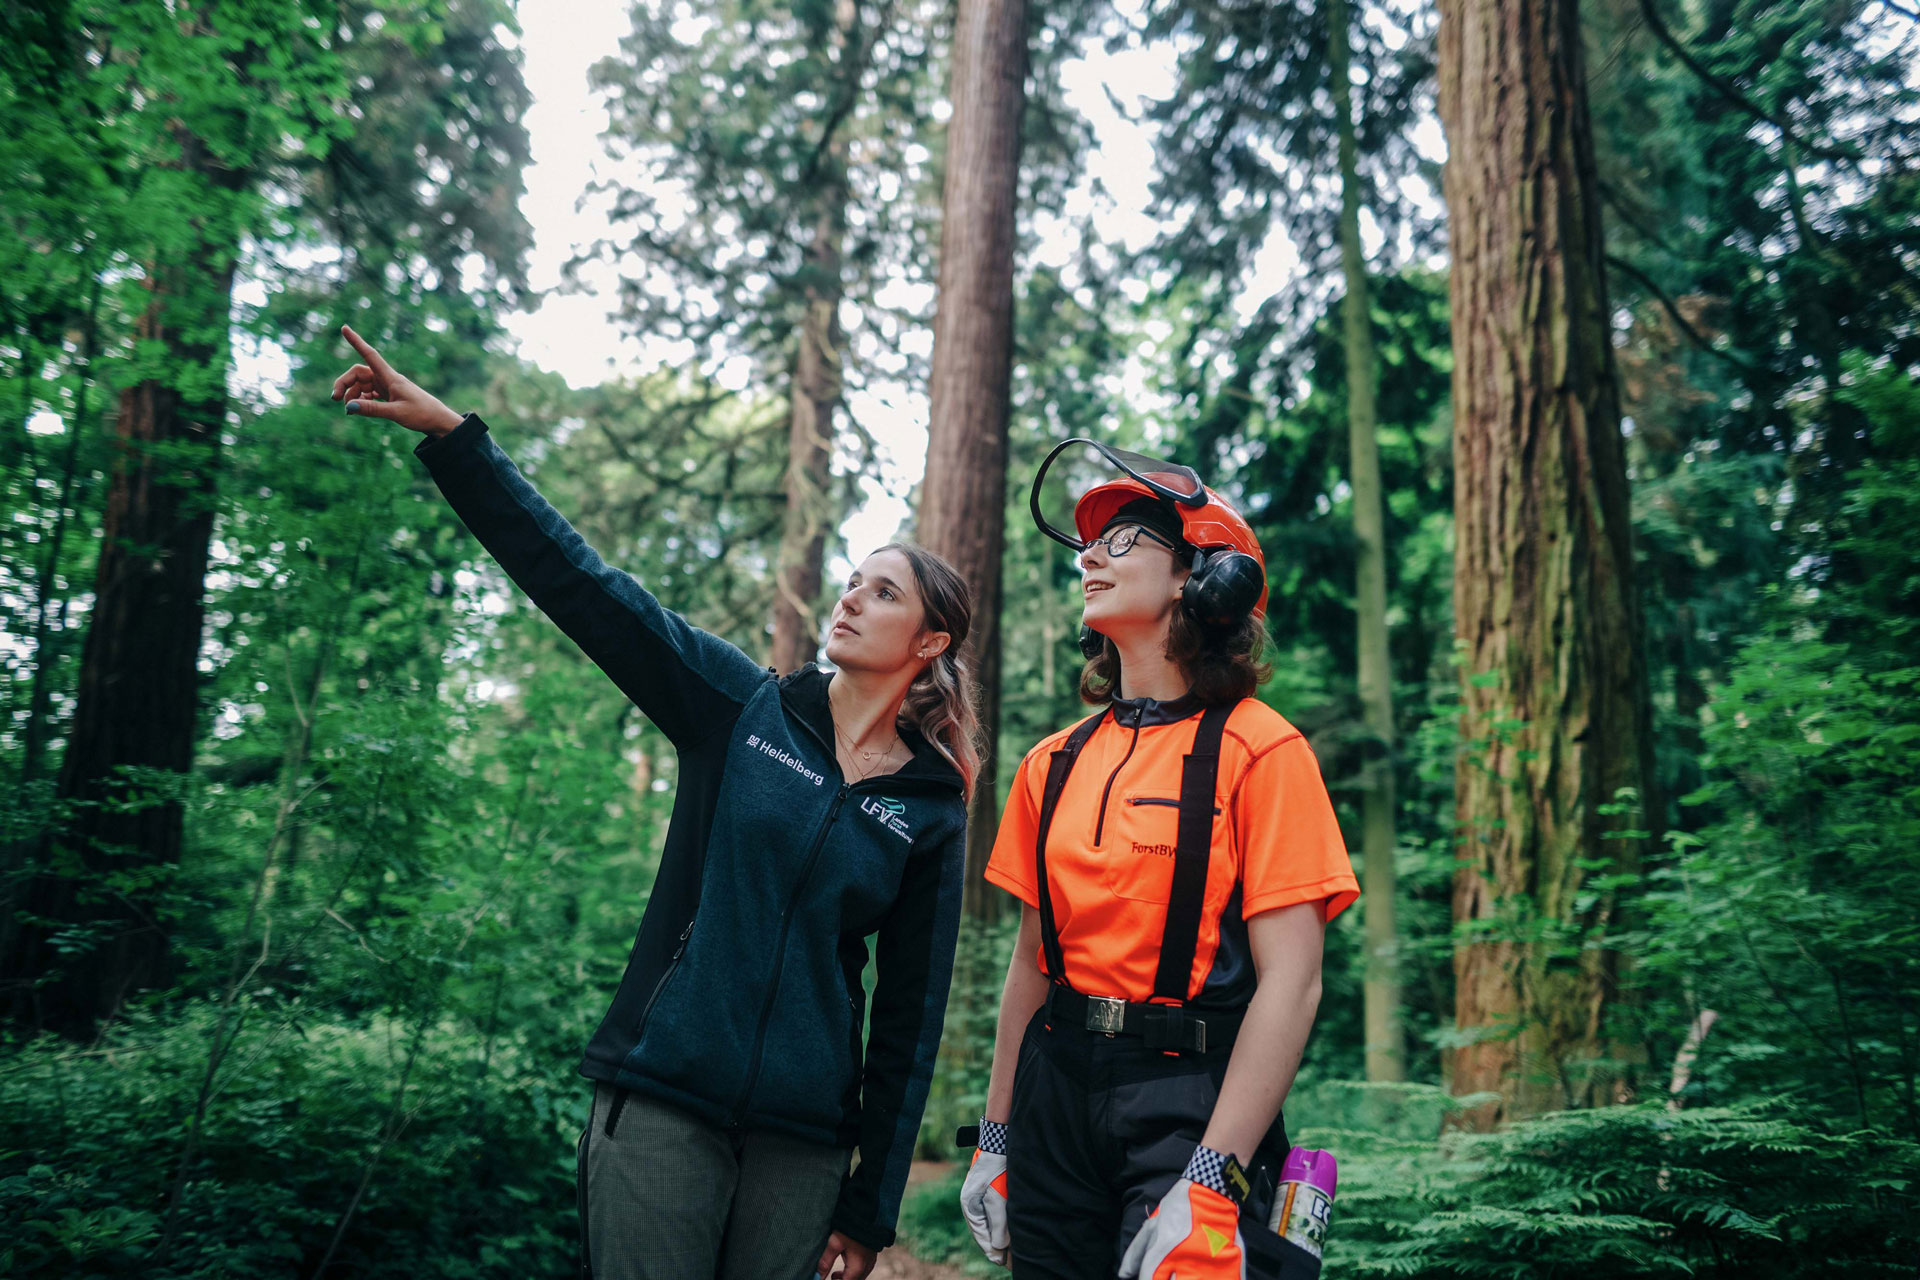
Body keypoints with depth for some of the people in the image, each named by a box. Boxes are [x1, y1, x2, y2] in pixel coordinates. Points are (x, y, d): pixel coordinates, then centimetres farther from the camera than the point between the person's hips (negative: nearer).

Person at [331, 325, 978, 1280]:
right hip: (663, 1102, -1)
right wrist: (447, 431, -8)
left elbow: (910, 1014, 3)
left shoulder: (931, 812, 2)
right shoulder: (741, 708, 2)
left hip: (804, 1142, 1)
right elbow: (579, 582, -3)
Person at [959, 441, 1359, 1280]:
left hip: (1190, 1092, -5)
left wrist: (1212, 1183, -19)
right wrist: (996, 1141, 12)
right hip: (1057, 1086, 5)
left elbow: (1290, 981, -13)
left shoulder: (1256, 750, -8)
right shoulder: (1055, 764, 9)